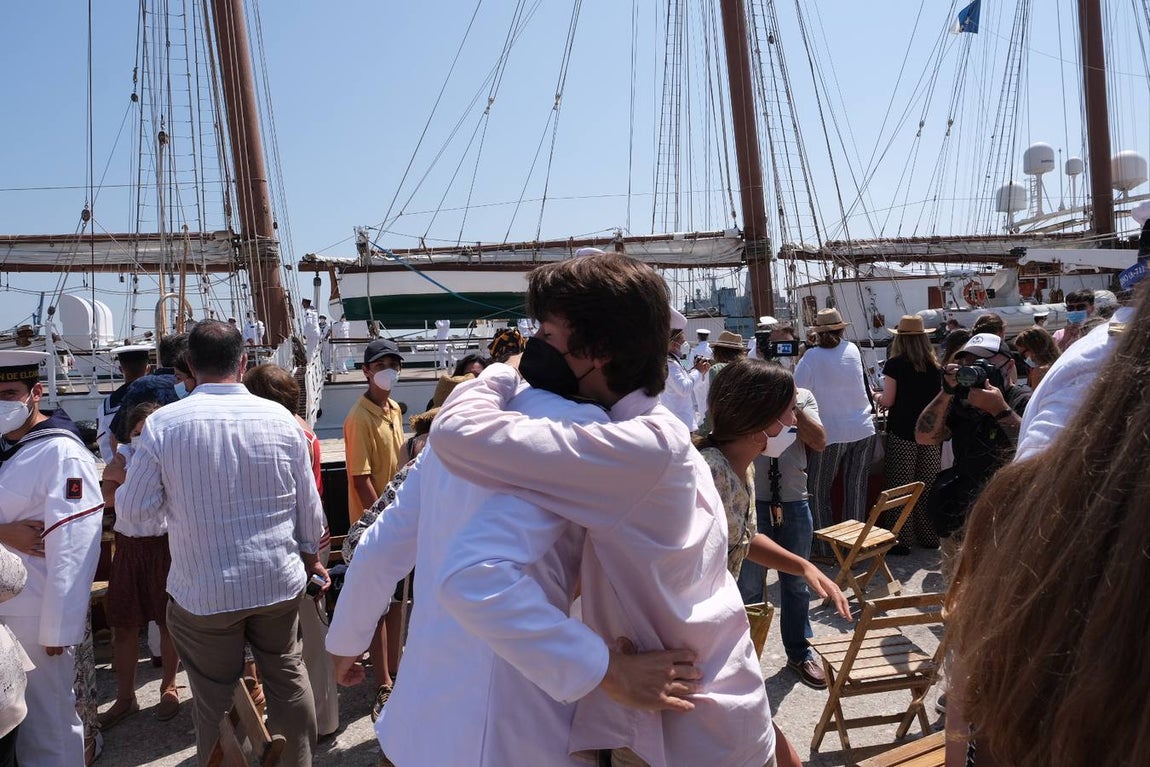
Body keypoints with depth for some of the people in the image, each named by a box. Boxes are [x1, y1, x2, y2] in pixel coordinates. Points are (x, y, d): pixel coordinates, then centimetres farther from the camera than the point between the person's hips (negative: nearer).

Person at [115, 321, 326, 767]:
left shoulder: (163, 423, -12)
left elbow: (132, 509, -6)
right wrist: (310, 556, 18)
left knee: (217, 700, 12)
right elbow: (309, 504, 2)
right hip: (279, 582, 2)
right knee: (287, 676, 19)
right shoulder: (279, 418, -6)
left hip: (204, 592, -2)